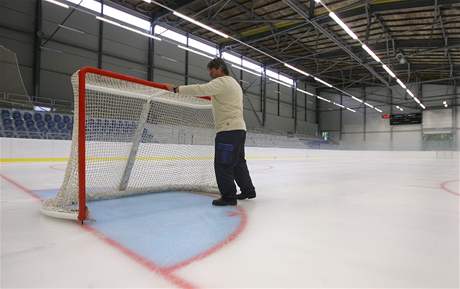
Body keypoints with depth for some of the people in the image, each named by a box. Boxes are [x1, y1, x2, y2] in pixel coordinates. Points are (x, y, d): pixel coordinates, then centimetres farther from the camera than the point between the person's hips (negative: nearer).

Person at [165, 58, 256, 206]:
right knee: (238, 162, 18)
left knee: (222, 165, -6)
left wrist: (176, 89, -17)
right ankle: (248, 190, 28)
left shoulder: (222, 82, -9)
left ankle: (228, 196, 1)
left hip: (229, 130, -10)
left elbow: (201, 89, -21)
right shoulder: (233, 83, 23)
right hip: (238, 129, 10)